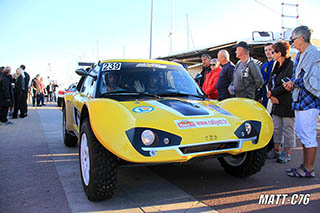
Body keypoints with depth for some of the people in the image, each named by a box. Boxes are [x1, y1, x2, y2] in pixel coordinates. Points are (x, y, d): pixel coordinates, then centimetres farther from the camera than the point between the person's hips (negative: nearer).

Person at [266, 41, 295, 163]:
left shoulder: (291, 65, -14)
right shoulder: (277, 66, 13)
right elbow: (271, 82, 10)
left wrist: (272, 93, -13)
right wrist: (271, 96, -6)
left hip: (288, 103, -8)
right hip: (277, 103, 8)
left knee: (288, 128, 3)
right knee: (276, 128, 13)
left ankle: (286, 153, 14)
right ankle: (276, 150, 25)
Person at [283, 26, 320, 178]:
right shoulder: (299, 55, 16)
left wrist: (294, 84, -8)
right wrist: (291, 83, 3)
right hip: (300, 101, 10)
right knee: (302, 135, 15)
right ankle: (305, 165, 27)